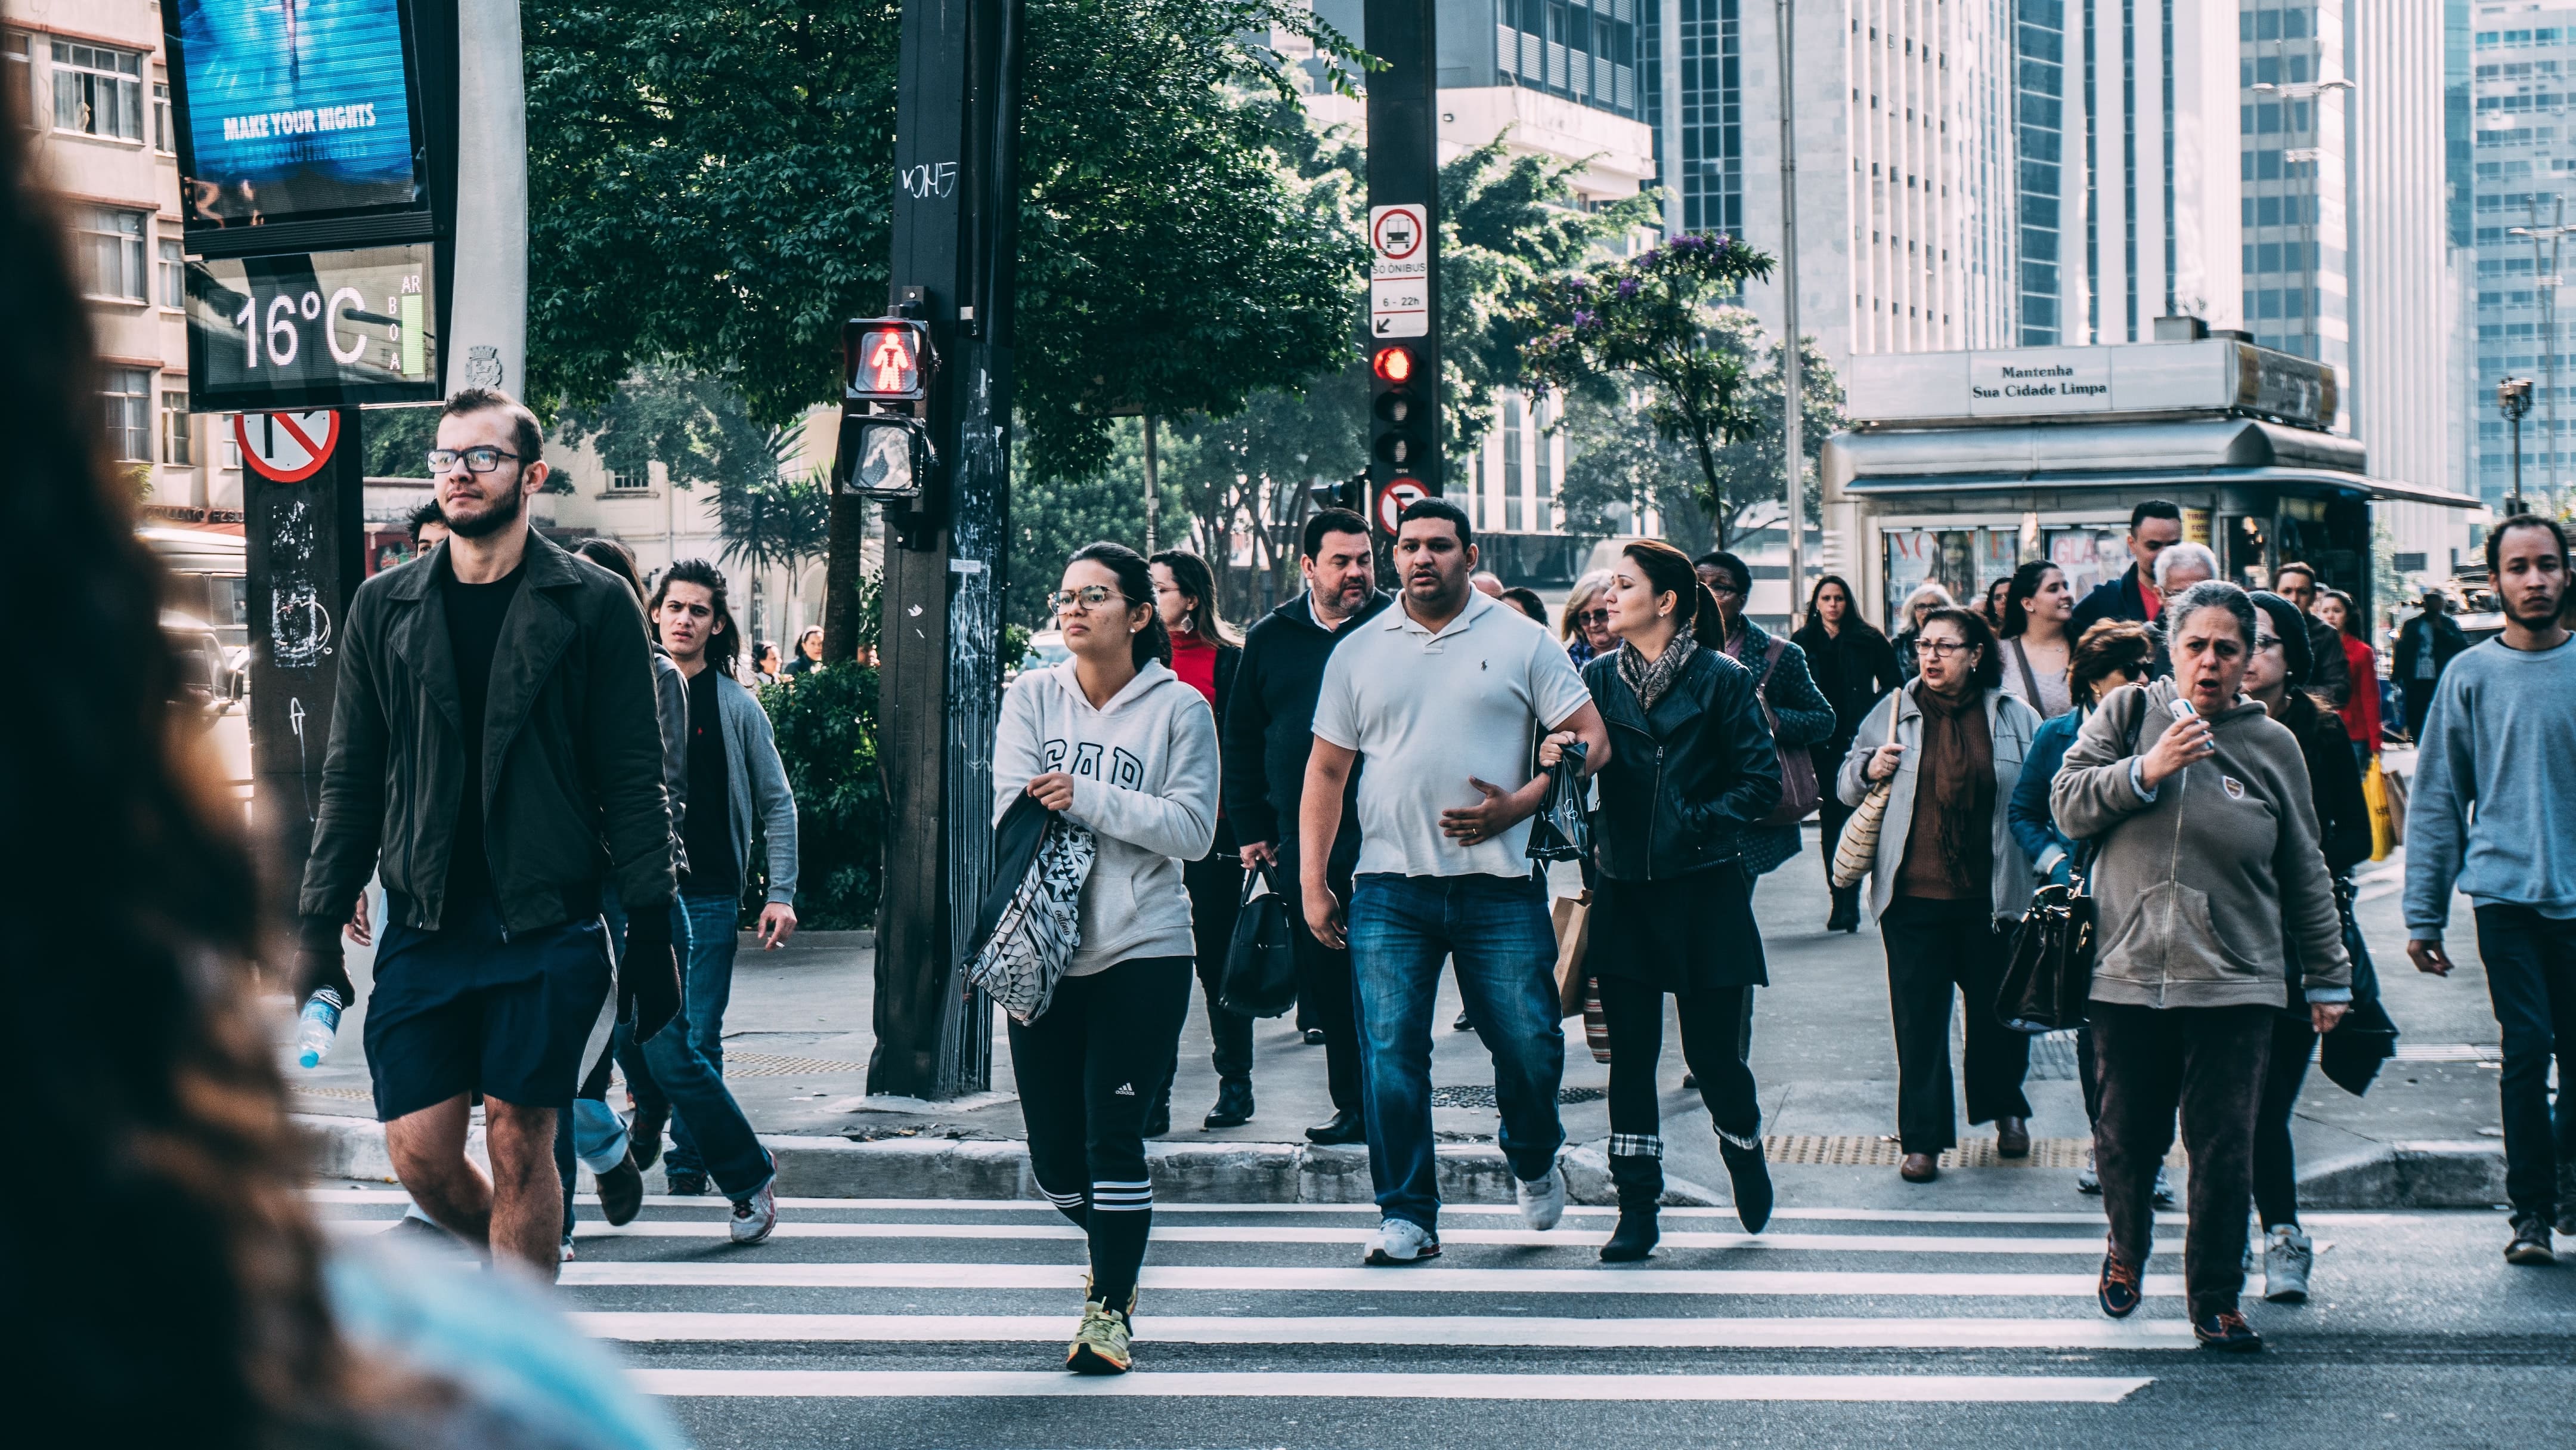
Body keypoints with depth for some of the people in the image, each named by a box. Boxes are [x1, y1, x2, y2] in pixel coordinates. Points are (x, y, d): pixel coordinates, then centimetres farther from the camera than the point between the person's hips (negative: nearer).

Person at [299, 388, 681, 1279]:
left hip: (547, 928, -3)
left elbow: (634, 784, 0)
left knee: (519, 1143, -3)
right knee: (420, 1155, 0)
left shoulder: (593, 606, 1)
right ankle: (526, 1273, 27)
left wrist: (651, 934, -5)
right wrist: (317, 929, 6)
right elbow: (351, 782, 12)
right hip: (424, 929, 3)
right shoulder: (385, 609, 10)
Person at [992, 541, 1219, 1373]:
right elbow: (1014, 808, -4)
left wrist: (1085, 797, -15)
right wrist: (1130, 820, -15)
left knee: (1113, 1137, -8)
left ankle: (1109, 1307, 5)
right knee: (1054, 1155, 8)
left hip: (1142, 952, -3)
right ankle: (1116, 1246, 37)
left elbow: (1193, 829, -9)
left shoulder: (1178, 708, -1)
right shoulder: (1032, 697, 7)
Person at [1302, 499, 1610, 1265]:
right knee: (1390, 1051, -5)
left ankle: (1535, 1161, 30)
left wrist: (1517, 806, -10)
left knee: (1529, 1046, 0)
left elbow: (1590, 739, 2)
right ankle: (1407, 1214, 4)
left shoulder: (1520, 642, 4)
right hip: (1390, 889, 1)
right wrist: (1312, 880, 7)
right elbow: (1326, 771, 14)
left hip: (1498, 886, -1)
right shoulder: (1358, 653, 10)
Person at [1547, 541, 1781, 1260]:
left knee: (1710, 1050, 3)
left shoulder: (1721, 680, -4)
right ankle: (1636, 1209, 9)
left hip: (1704, 893, -3)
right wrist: (1553, 757, -19)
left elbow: (1762, 781, -3)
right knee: (1631, 1053, 2)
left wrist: (1698, 824, -13)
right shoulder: (1599, 678, 6)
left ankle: (1746, 1153, 32)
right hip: (1625, 891, 3)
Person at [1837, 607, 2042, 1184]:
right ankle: (1922, 1140, 6)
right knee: (1918, 1018, 0)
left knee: (1998, 1009, 12)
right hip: (1914, 896, 1)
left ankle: (2006, 1110, 36)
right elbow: (1847, 786, 14)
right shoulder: (1894, 712, 6)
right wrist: (1868, 770, -7)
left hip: (1990, 895, 0)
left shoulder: (2016, 718, 2)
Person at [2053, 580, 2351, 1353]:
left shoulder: (2271, 745, 6)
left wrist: (2329, 977, 15)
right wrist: (2145, 771, -15)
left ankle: (2215, 1298, 10)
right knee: (2129, 1137, 8)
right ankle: (2127, 1247, 37)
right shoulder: (2128, 713, 5)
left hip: (2235, 983, 0)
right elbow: (2067, 805, -1)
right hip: (2128, 972, 0)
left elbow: (2305, 874, 13)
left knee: (2226, 1150, -3)